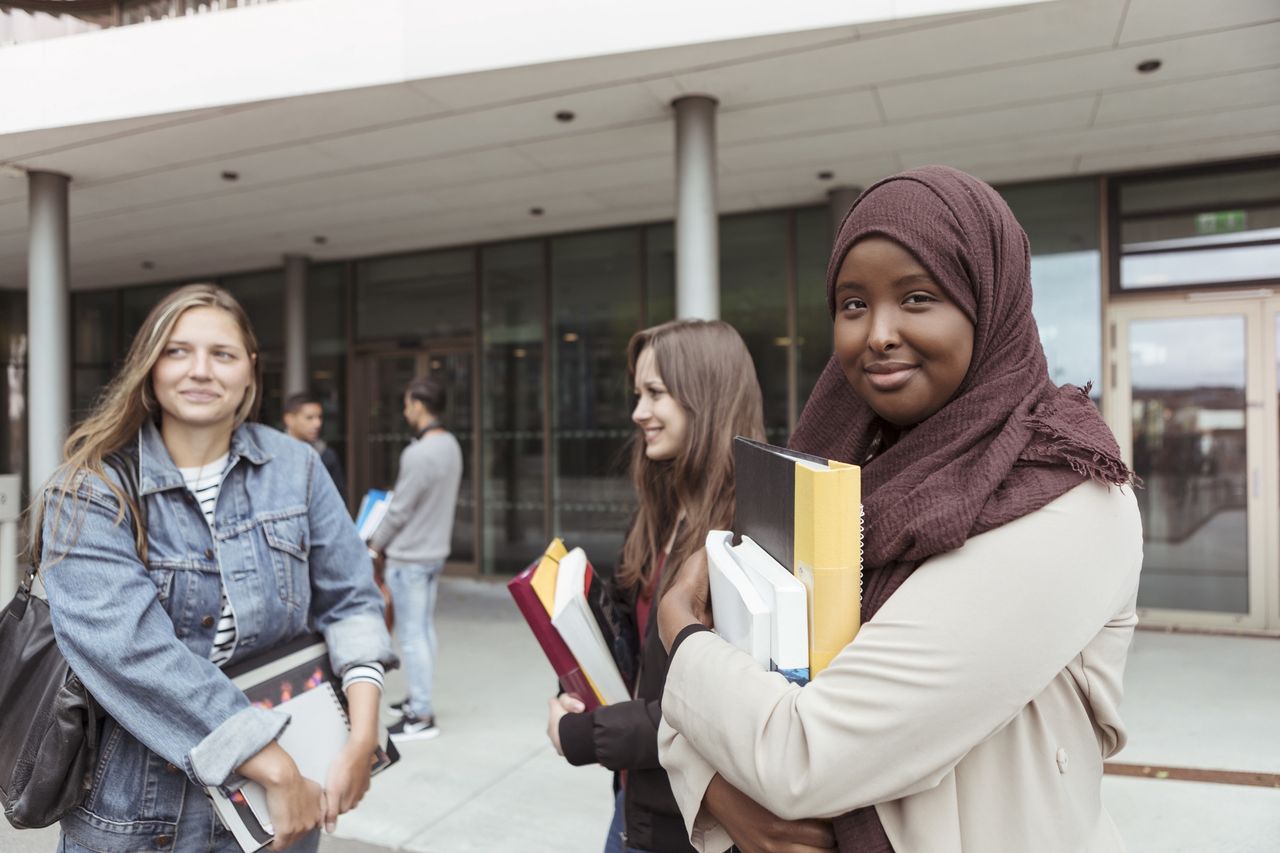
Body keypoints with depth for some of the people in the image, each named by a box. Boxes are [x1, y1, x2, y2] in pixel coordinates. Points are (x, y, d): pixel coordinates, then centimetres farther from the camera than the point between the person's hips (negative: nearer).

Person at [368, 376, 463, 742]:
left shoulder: (419, 453, -25)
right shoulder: (451, 445, 3)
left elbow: (399, 510, -18)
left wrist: (376, 545, -1)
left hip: (409, 557, -9)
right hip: (435, 551, 9)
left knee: (411, 635, 0)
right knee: (425, 629, 18)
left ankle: (421, 716, 8)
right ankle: (420, 698, 30)